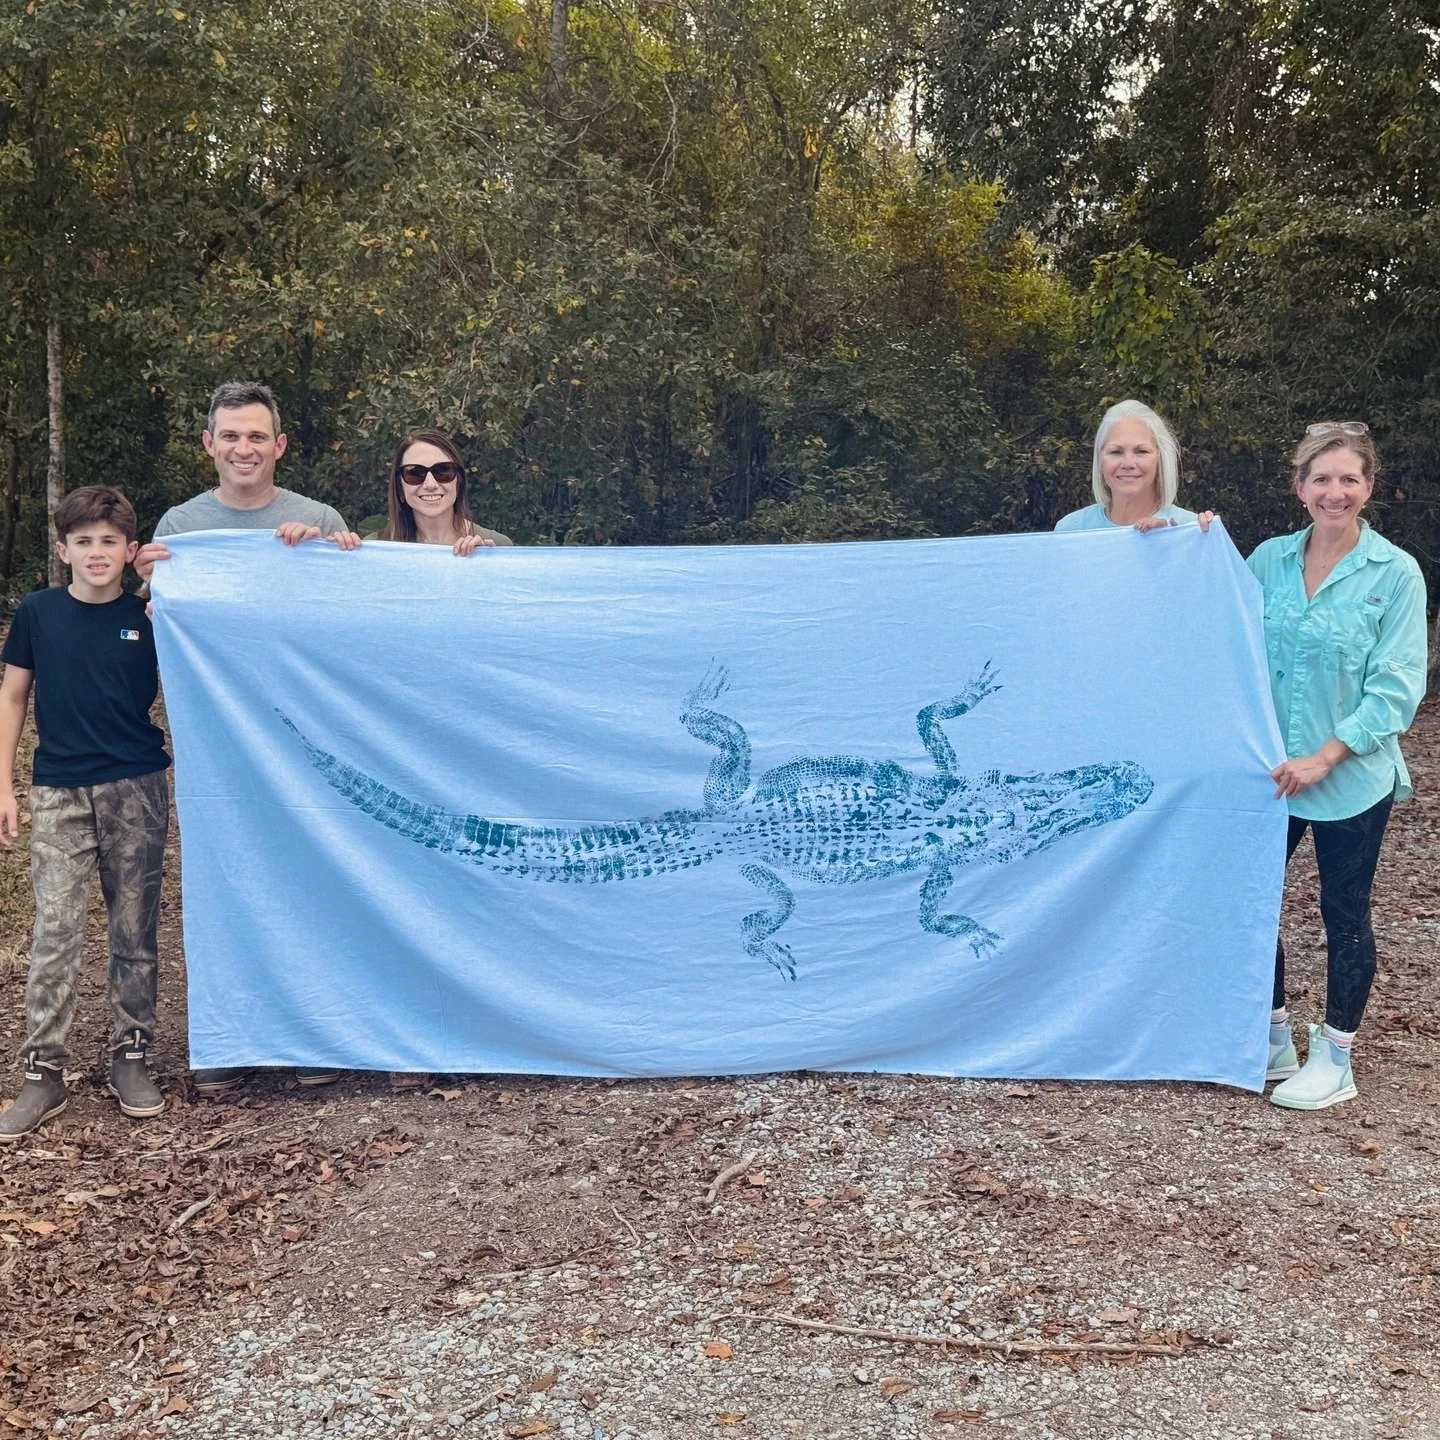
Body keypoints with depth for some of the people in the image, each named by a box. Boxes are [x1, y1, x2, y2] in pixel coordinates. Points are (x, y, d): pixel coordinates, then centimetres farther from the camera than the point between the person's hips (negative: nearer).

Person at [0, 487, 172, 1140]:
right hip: (59, 793, 0)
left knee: (135, 931, 8)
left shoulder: (150, 616, 0)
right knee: (55, 933, -3)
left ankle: (130, 1056, 20)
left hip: (138, 790, 0)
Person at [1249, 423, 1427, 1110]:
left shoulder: (1395, 574, -8)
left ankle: (1334, 1059, 22)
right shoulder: (1269, 560, 3)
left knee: (1344, 915, 7)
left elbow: (1397, 687, -10)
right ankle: (1273, 1042, 28)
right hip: (1270, 773, 4)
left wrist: (1324, 757, -17)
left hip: (1353, 778, -4)